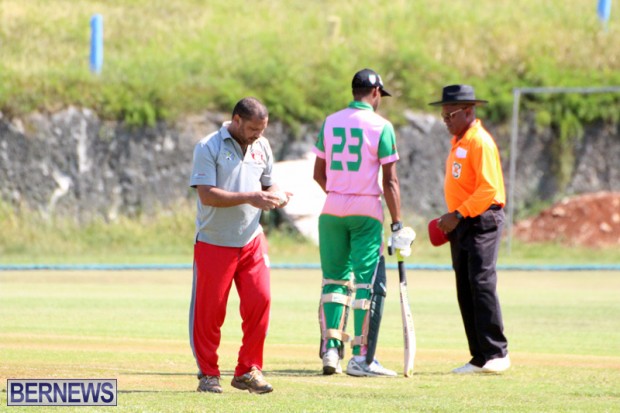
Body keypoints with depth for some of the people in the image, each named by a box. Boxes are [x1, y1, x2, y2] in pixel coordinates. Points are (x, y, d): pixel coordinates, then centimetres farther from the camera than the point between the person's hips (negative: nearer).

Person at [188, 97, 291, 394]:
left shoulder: (261, 147, 9)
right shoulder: (208, 147, -9)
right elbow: (207, 194, -17)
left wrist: (277, 197, -6)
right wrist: (249, 197, -24)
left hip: (251, 240, 5)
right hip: (213, 243, -5)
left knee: (260, 300, -5)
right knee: (209, 309, 0)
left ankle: (248, 371, 7)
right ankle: (208, 374, 13)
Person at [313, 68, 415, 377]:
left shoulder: (330, 122, 6)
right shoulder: (381, 126, -7)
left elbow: (319, 174, 9)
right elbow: (390, 181, -10)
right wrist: (397, 224, -7)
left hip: (332, 211, 4)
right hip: (367, 212, -4)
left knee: (334, 279, 11)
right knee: (368, 282, -1)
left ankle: (330, 350, 2)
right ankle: (361, 358, -4)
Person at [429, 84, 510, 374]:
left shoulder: (480, 142, -12)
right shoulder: (457, 143, 18)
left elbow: (488, 188, -19)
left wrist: (459, 214, -20)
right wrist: (452, 218, 14)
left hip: (482, 221, -10)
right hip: (462, 224, 10)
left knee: (482, 284, -15)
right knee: (465, 292, 6)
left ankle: (496, 354, -14)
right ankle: (480, 358, 8)